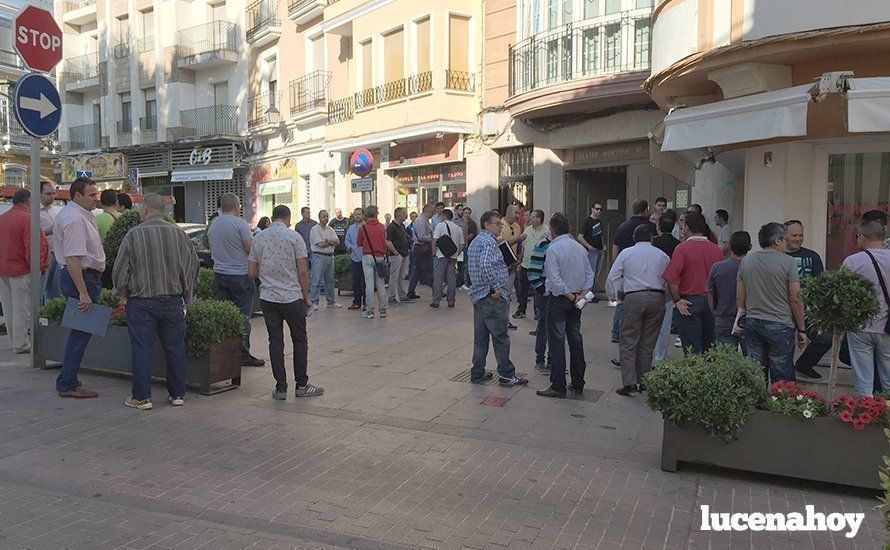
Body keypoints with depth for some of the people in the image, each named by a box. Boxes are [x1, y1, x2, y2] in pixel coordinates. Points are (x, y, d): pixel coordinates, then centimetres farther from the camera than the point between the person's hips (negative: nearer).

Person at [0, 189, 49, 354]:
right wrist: (39, 267, -7)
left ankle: (15, 340, 26)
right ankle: (20, 344, 4)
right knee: (22, 308, 0)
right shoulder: (27, 218, -14)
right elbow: (34, 246, -18)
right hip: (21, 270, -7)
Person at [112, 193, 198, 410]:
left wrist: (123, 294, 11)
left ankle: (142, 397, 8)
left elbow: (120, 270, -5)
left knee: (142, 349, 4)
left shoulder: (134, 234, -8)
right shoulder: (178, 233, 0)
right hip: (173, 301, 3)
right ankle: (177, 394, 17)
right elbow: (192, 264, 7)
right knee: (175, 348, 10)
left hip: (141, 303, -2)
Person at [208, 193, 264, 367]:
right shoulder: (240, 224, -12)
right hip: (240, 275, -6)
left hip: (219, 274, 6)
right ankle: (243, 355, 2)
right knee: (242, 316, -1)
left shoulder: (213, 226, 9)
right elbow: (250, 249, -12)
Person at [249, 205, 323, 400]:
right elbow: (303, 271, -10)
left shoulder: (258, 238, 4)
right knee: (300, 340, 9)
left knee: (275, 342, 7)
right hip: (292, 297, -3)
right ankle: (301, 385, 13)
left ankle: (281, 388, 9)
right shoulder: (294, 237, -8)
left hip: (267, 298, 3)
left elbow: (251, 272, 6)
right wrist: (306, 296, 2)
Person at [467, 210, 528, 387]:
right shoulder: (489, 242, -14)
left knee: (480, 336, 13)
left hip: (478, 295, 10)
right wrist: (497, 287, -21)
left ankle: (477, 373, 18)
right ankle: (506, 374, 5)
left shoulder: (476, 241, 18)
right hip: (492, 298, -10)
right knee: (500, 336, -2)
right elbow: (486, 266, -30)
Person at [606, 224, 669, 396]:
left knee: (628, 342, 0)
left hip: (633, 298, -2)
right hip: (656, 298, 2)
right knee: (648, 343, 11)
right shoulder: (662, 256, 10)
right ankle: (643, 382, 16)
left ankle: (629, 382, -10)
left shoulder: (626, 253, 6)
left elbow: (612, 277, 4)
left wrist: (613, 296, 16)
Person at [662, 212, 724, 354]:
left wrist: (677, 300, -9)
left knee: (692, 349, 0)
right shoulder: (716, 249, 3)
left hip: (689, 304, -5)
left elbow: (671, 280, -19)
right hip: (712, 303, 5)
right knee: (709, 347, 15)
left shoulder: (682, 248, -12)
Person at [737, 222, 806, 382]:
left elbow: (740, 298, 9)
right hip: (780, 326, -5)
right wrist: (801, 330, 0)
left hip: (752, 324, 5)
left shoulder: (746, 261, 5)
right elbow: (796, 300, -8)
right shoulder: (787, 262, -9)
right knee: (781, 379, 2)